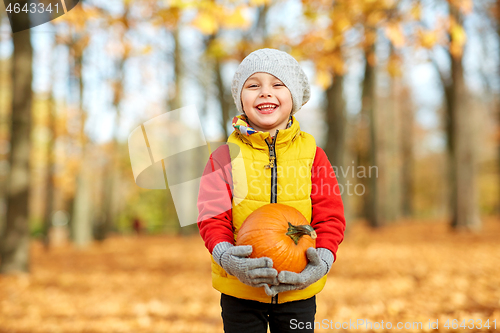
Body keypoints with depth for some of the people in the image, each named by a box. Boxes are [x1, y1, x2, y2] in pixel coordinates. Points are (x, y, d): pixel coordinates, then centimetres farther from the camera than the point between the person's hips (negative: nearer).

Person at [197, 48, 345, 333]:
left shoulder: (312, 154, 0)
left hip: (298, 289, 1)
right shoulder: (225, 156, -3)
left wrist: (323, 259, -20)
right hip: (239, 289, -1)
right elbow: (212, 216, -7)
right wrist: (226, 256, -25)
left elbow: (330, 216, -2)